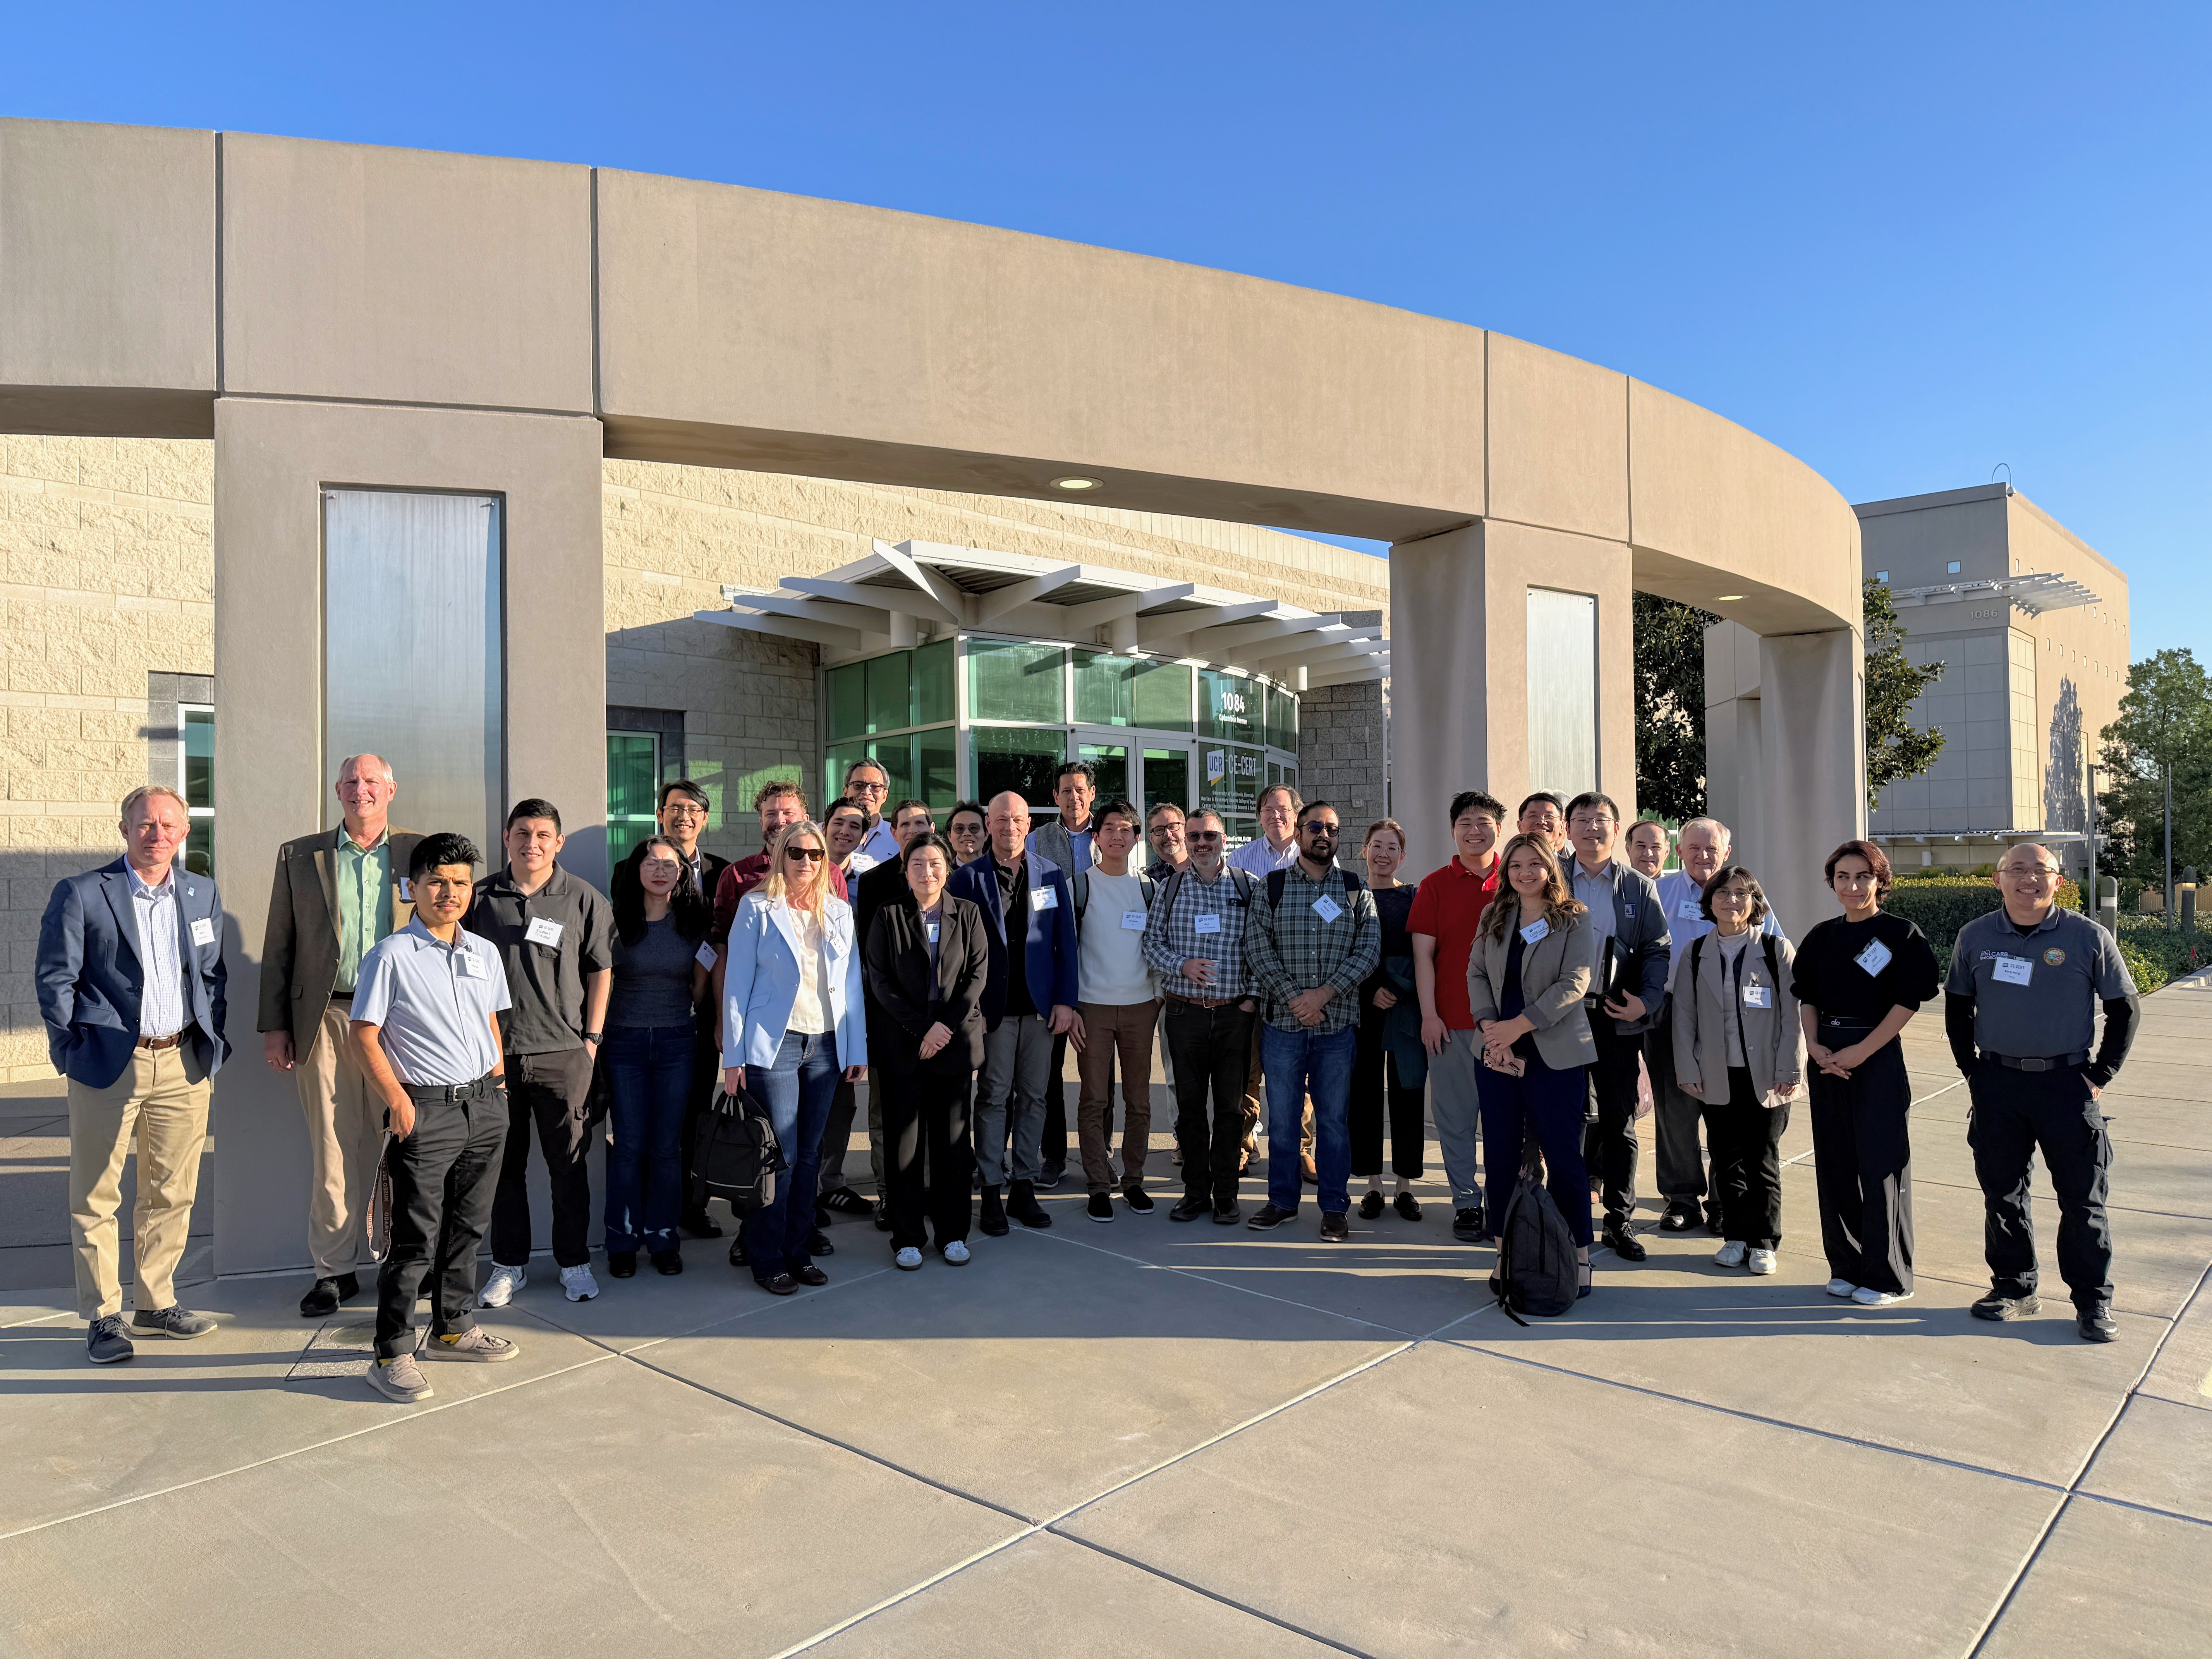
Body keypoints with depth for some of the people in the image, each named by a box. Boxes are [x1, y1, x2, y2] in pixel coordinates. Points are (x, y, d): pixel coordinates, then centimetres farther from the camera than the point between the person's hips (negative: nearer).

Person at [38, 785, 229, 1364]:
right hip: (108, 1065, -3)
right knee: (95, 1197, 4)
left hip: (184, 1065, 4)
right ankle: (103, 1317, 16)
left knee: (172, 1193, 11)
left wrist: (212, 1042, 8)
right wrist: (73, 1051, -3)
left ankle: (155, 1304, 24)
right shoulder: (81, 894, -4)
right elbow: (55, 980, -2)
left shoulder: (203, 893, 9)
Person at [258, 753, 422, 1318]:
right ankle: (333, 1270, 17)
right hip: (326, 1022, 1)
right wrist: (274, 1026, 4)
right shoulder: (299, 857, 9)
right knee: (331, 1153, 5)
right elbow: (277, 948, 10)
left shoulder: (419, 854, 6)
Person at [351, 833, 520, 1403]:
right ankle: (392, 1355, 8)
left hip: (484, 1106, 6)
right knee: (415, 1238, -3)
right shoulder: (392, 956, -7)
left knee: (467, 1225, 16)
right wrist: (396, 1098, -14)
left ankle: (454, 1328, 31)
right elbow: (364, 1037, -7)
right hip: (426, 1109, -6)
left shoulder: (485, 954, 10)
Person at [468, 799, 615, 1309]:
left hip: (564, 1053, -1)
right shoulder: (481, 898, 5)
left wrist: (592, 1037, 2)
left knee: (569, 1163, 5)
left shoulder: (584, 899, 2)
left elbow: (601, 971, 6)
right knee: (504, 1163, 9)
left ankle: (574, 1262, 19)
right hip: (495, 1052, 1)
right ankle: (509, 1264, 23)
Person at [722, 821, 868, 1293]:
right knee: (779, 1154, -3)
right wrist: (733, 1055, -5)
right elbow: (736, 982, -1)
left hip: (826, 1046, 4)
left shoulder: (840, 912, 11)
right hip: (773, 1044, -4)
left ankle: (798, 1252, 19)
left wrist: (858, 1049, 8)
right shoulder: (757, 908, 1)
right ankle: (766, 1259, 11)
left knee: (808, 1154, 8)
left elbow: (851, 983, 12)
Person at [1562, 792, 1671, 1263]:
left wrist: (1646, 1002, -10)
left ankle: (1620, 1220, 17)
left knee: (1619, 1120, 6)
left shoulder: (1639, 887, 8)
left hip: (1618, 1018, 1)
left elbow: (1657, 950, 4)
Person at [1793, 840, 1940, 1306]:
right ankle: (1847, 1266, 22)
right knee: (1834, 1164, 10)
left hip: (1878, 1057, -5)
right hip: (1827, 1058, 5)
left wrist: (1860, 1051, -14)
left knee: (1880, 1166, -1)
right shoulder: (1822, 937, 9)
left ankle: (1887, 1276, 12)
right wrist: (1814, 1044, -3)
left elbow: (1908, 1001, -10)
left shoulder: (1900, 934, -6)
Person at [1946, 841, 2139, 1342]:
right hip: (1998, 1083, 2)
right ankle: (2013, 1287, 22)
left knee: (2083, 1199, 4)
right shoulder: (1975, 937, 3)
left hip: (2068, 1083, -2)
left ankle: (2093, 1302, 16)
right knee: (2002, 1193, 9)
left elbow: (2126, 1009, 4)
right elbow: (1957, 1008, 14)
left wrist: (2102, 1074, -1)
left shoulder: (2088, 937, -3)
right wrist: (1972, 1070, 6)